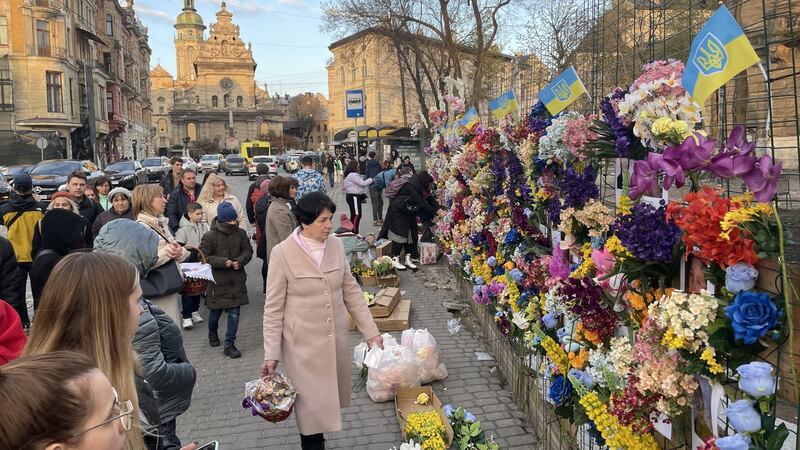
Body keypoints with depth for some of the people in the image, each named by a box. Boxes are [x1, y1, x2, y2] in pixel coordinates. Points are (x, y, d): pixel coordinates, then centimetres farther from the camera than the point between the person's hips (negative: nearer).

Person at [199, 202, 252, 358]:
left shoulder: (241, 233, -2)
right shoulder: (210, 236, -11)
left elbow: (248, 251, 7)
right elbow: (204, 256, -10)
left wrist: (240, 261, -13)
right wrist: (223, 262, -21)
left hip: (237, 280, 2)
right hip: (218, 280, -2)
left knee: (234, 313, 1)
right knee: (215, 311, 15)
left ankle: (229, 345, 11)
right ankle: (212, 333, 46)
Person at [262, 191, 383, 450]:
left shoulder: (336, 246, -2)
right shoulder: (282, 253, -15)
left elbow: (351, 291, 6)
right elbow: (273, 308, -9)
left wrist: (370, 331, 5)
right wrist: (271, 353, -10)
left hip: (336, 340, 4)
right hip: (303, 344, -4)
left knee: (329, 399, 16)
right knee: (311, 405, 6)